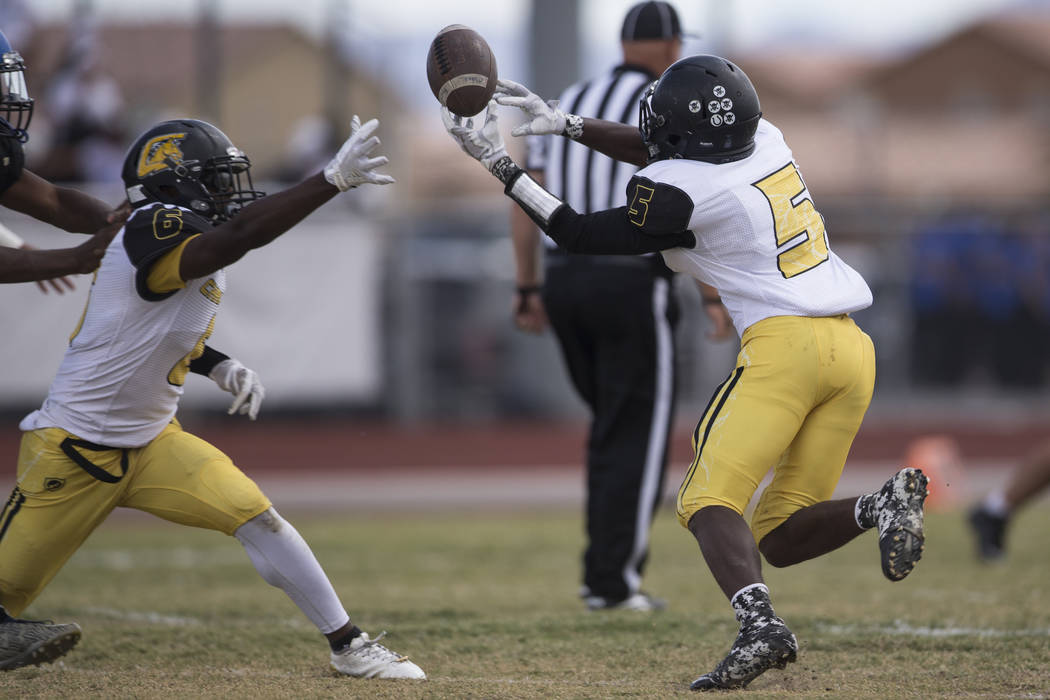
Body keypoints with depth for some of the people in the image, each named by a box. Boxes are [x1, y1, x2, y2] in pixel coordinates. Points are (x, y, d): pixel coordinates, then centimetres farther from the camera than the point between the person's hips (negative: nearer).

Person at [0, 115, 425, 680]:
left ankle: (348, 646, -6)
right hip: (73, 446, -7)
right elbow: (242, 232, -41)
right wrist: (334, 178, -44)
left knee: (256, 517, -11)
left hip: (151, 441, 7)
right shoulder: (153, 229, -22)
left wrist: (218, 367, 4)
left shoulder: (197, 252, 5)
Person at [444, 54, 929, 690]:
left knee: (709, 501, -10)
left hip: (784, 343, -8)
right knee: (781, 537, 11)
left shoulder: (681, 194, -7)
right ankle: (884, 508, -15)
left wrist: (503, 167, 11)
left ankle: (760, 623, -34)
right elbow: (662, 155, 29)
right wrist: (565, 123, 27)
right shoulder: (766, 139, 14)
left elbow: (582, 236, 6)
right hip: (853, 349, 8)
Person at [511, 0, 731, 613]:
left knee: (617, 425, 20)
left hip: (566, 282, 6)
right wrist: (715, 298, -10)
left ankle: (615, 557, 15)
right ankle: (612, 581, -2)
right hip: (634, 287, -6)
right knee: (638, 435, 1)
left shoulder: (568, 106, 13)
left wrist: (529, 290, 17)